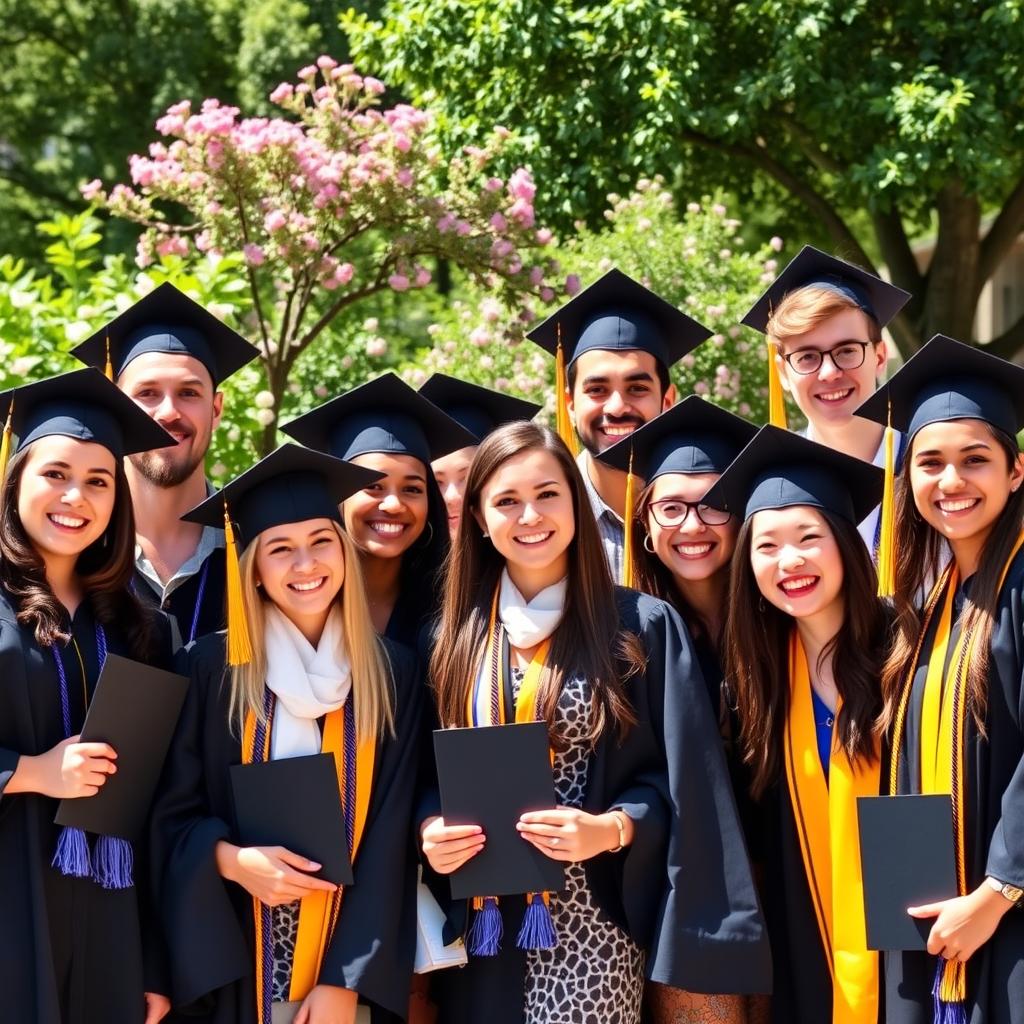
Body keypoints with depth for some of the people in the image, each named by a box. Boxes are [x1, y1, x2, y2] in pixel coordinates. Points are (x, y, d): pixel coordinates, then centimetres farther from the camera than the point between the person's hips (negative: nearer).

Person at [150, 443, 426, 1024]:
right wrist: (230, 860, -20)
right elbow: (171, 814, 1)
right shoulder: (213, 668, -2)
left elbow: (389, 840, -3)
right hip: (230, 961, 0)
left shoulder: (393, 675, 1)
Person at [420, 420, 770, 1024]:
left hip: (590, 924, -3)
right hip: (480, 927, 3)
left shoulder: (641, 628, -1)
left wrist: (611, 829, -19)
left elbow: (679, 776, -3)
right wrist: (430, 829, -8)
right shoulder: (457, 636, 8)